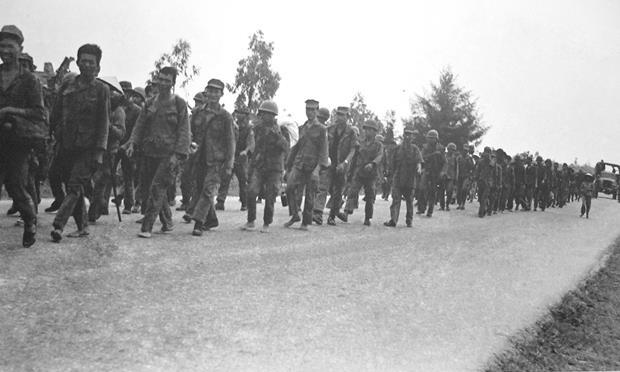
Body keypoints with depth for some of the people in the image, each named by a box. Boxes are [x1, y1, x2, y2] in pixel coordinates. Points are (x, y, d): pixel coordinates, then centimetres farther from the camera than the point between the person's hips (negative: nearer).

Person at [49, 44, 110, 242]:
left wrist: (99, 151, -12)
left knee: (75, 186, -13)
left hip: (88, 147, -5)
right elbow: (55, 116, 14)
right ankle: (82, 227, 18)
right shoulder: (67, 86, 10)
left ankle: (58, 225, -18)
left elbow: (104, 122, -5)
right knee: (72, 187, 8)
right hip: (68, 146, 5)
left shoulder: (102, 89, 0)